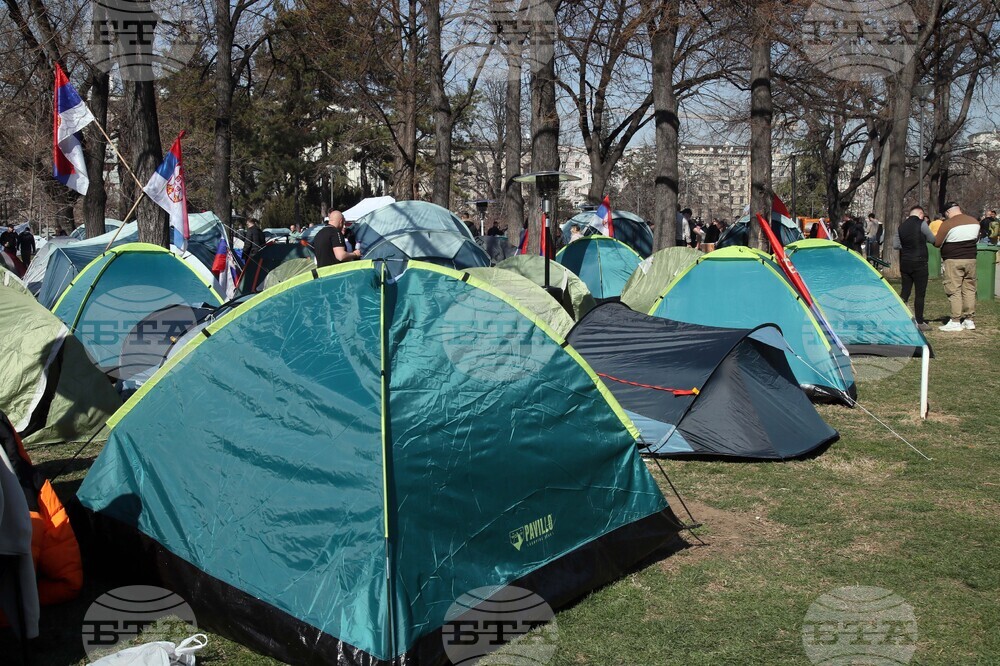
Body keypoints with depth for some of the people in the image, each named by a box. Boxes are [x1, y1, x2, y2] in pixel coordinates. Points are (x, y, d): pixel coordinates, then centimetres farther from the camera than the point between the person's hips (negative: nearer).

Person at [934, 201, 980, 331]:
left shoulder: (948, 224, -12)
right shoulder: (975, 222, 8)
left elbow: (937, 243, -7)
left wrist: (934, 236, 12)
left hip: (953, 261, -6)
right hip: (970, 259, 6)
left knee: (954, 290, -3)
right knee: (969, 289, 11)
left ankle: (955, 322, -4)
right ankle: (969, 320, 14)